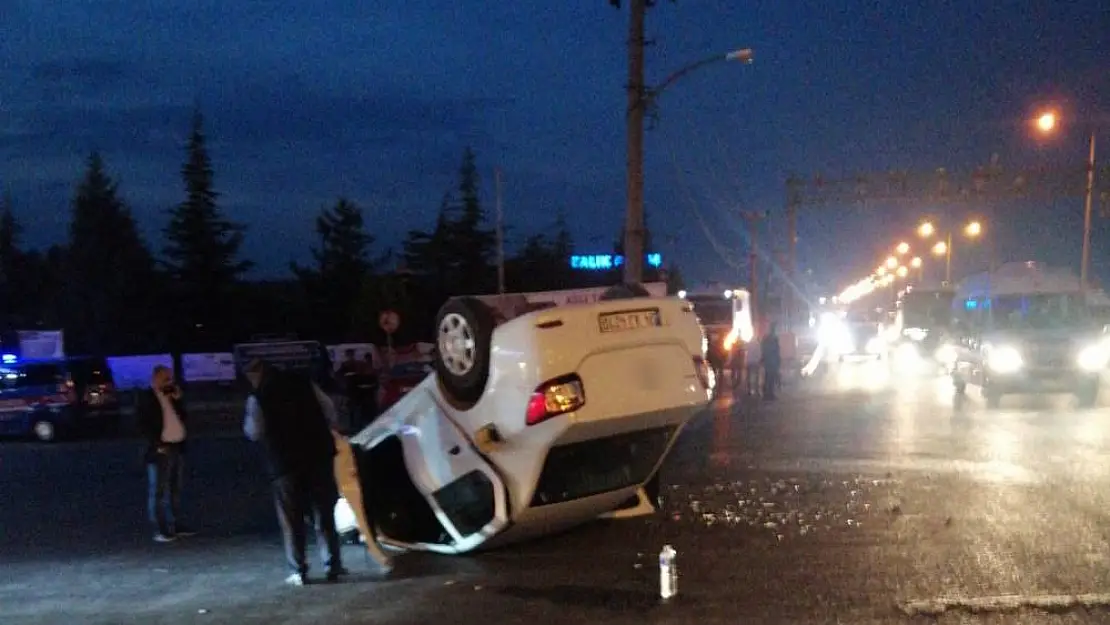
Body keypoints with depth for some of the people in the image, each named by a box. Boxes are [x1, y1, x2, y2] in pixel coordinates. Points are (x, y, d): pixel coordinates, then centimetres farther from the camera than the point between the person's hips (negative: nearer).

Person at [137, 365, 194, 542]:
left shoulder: (173, 395, 16)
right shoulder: (146, 398, -5)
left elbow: (184, 418, 13)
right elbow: (143, 426, -11)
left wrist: (178, 401, 0)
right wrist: (158, 444, -17)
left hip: (177, 447, 7)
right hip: (160, 450, -7)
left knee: (176, 489, 12)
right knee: (158, 491, -4)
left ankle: (176, 525, 20)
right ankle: (160, 530, -3)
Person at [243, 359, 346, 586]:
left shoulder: (258, 397, -6)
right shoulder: (301, 381, 3)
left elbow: (255, 433, -1)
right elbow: (328, 407, 6)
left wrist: (247, 422, 19)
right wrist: (326, 432, 19)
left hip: (286, 462, -3)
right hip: (319, 454, 3)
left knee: (292, 520, 8)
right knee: (325, 513, 10)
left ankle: (298, 571, 6)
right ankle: (333, 565, 9)